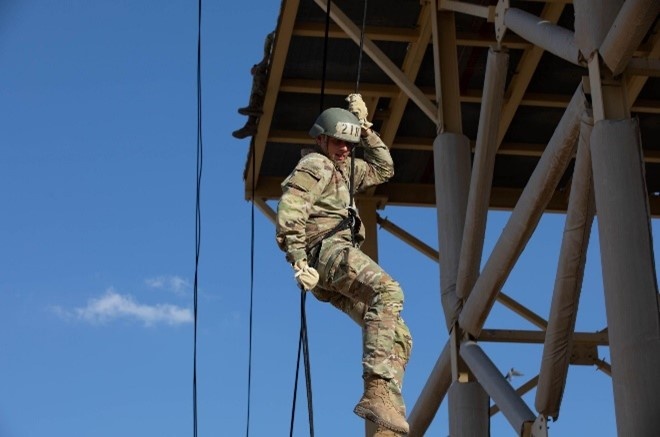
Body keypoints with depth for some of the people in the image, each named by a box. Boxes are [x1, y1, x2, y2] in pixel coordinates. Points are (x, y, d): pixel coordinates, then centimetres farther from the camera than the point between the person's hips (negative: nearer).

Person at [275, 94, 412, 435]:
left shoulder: (342, 169, 32)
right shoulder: (315, 166, 2)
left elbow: (383, 169, 39)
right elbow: (288, 215, -13)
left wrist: (365, 128, 29)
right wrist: (300, 263, -23)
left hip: (337, 269, 10)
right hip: (328, 250, -10)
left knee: (399, 338, 0)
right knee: (388, 290, -35)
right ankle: (377, 391, -47)